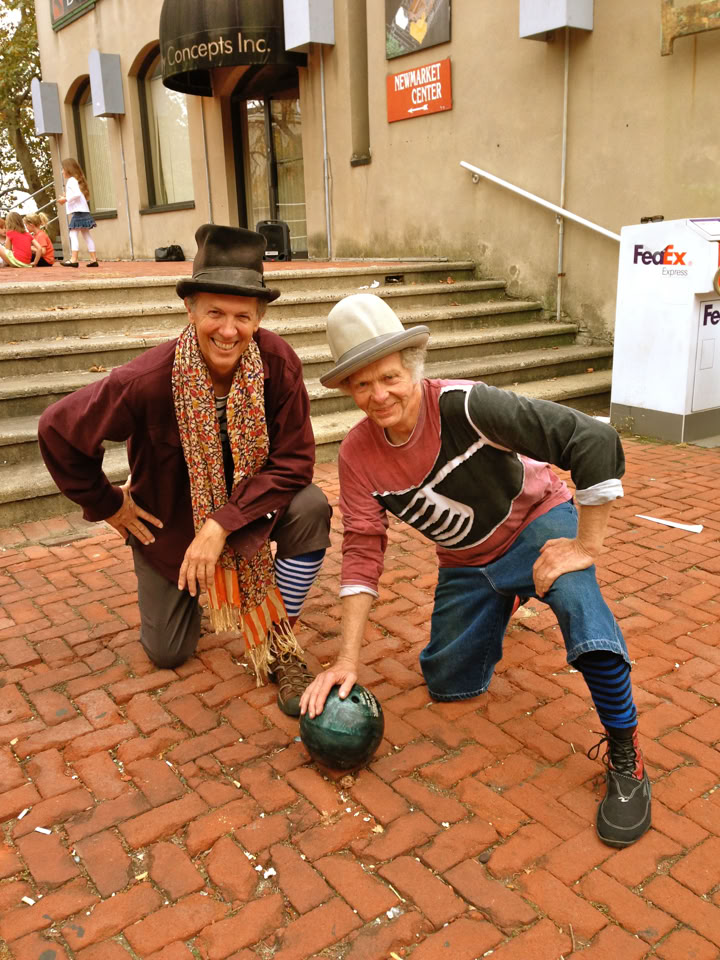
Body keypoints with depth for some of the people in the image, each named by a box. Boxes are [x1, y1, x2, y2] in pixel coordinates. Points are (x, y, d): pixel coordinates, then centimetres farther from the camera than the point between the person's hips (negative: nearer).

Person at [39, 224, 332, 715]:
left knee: (311, 508, -30)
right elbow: (58, 431, -17)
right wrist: (108, 505, -9)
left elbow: (294, 459, -24)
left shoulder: (277, 360, -26)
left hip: (247, 504, 1)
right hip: (170, 519, -1)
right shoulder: (149, 379, -31)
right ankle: (186, 589, 41)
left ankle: (279, 644, -8)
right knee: (168, 653, 7)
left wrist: (223, 524, -32)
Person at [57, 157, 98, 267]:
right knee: (86, 235, 11)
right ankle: (93, 259, 10)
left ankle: (74, 259, -16)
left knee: (73, 234, -11)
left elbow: (77, 194, -24)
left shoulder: (71, 180, -9)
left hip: (78, 212, -10)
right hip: (84, 212, 10)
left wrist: (66, 199, -16)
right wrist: (67, 198, 18)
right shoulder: (77, 180, 20)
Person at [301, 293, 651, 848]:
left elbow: (595, 442, -35)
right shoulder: (358, 454, -16)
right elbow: (363, 550, -13)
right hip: (465, 562, 5)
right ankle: (498, 606, 41)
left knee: (577, 598, -38)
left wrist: (585, 546, -30)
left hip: (535, 521, -5)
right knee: (448, 685, 11)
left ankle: (624, 754, -18)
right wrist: (348, 658, -17)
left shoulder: (463, 406, -32)